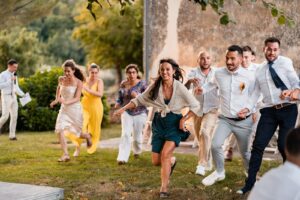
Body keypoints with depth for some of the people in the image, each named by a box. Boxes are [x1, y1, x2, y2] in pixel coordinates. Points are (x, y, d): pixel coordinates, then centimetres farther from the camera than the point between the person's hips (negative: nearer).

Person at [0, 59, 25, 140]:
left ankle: (12, 135, 2)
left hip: (13, 97, 6)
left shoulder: (14, 76, 13)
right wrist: (10, 80, -22)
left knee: (14, 116, -2)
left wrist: (23, 95, 1)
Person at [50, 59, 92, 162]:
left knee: (75, 133, 10)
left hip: (75, 109, -3)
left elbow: (77, 98, -19)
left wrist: (66, 102, -34)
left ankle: (87, 136, 46)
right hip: (64, 109, 3)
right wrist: (57, 99, 19)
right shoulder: (61, 79, -1)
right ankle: (65, 154, -16)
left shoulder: (78, 82, -13)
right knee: (60, 130, -18)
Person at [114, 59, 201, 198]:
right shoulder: (155, 86, -4)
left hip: (174, 124, -3)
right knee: (156, 161, 3)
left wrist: (183, 119, -14)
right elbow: (140, 99, 6)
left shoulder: (180, 88, -12)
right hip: (159, 123, 4)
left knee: (165, 154, -22)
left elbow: (195, 106, -5)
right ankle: (172, 161, 38)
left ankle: (164, 188, -9)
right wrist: (124, 108, -3)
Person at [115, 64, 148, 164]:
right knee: (125, 134, -15)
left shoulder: (142, 84, -9)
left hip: (139, 113, -2)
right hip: (127, 112, 2)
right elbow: (120, 98, 14)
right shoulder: (123, 84, 1)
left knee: (137, 136, 8)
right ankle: (122, 158, -16)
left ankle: (137, 151, 40)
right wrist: (117, 105, -5)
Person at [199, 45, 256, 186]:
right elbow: (213, 84, 17)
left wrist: (248, 108, -15)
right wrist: (203, 89, 0)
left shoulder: (249, 76, -13)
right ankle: (219, 172, 12)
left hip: (243, 121, -2)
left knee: (244, 152, 11)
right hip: (225, 119, 2)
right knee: (215, 145, -14)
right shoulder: (219, 73, -7)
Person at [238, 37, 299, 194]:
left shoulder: (285, 62, 0)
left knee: (283, 145, -4)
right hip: (269, 111, 4)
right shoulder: (259, 71, 15)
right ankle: (250, 182, 5)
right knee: (258, 145, -2)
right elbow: (256, 92, 17)